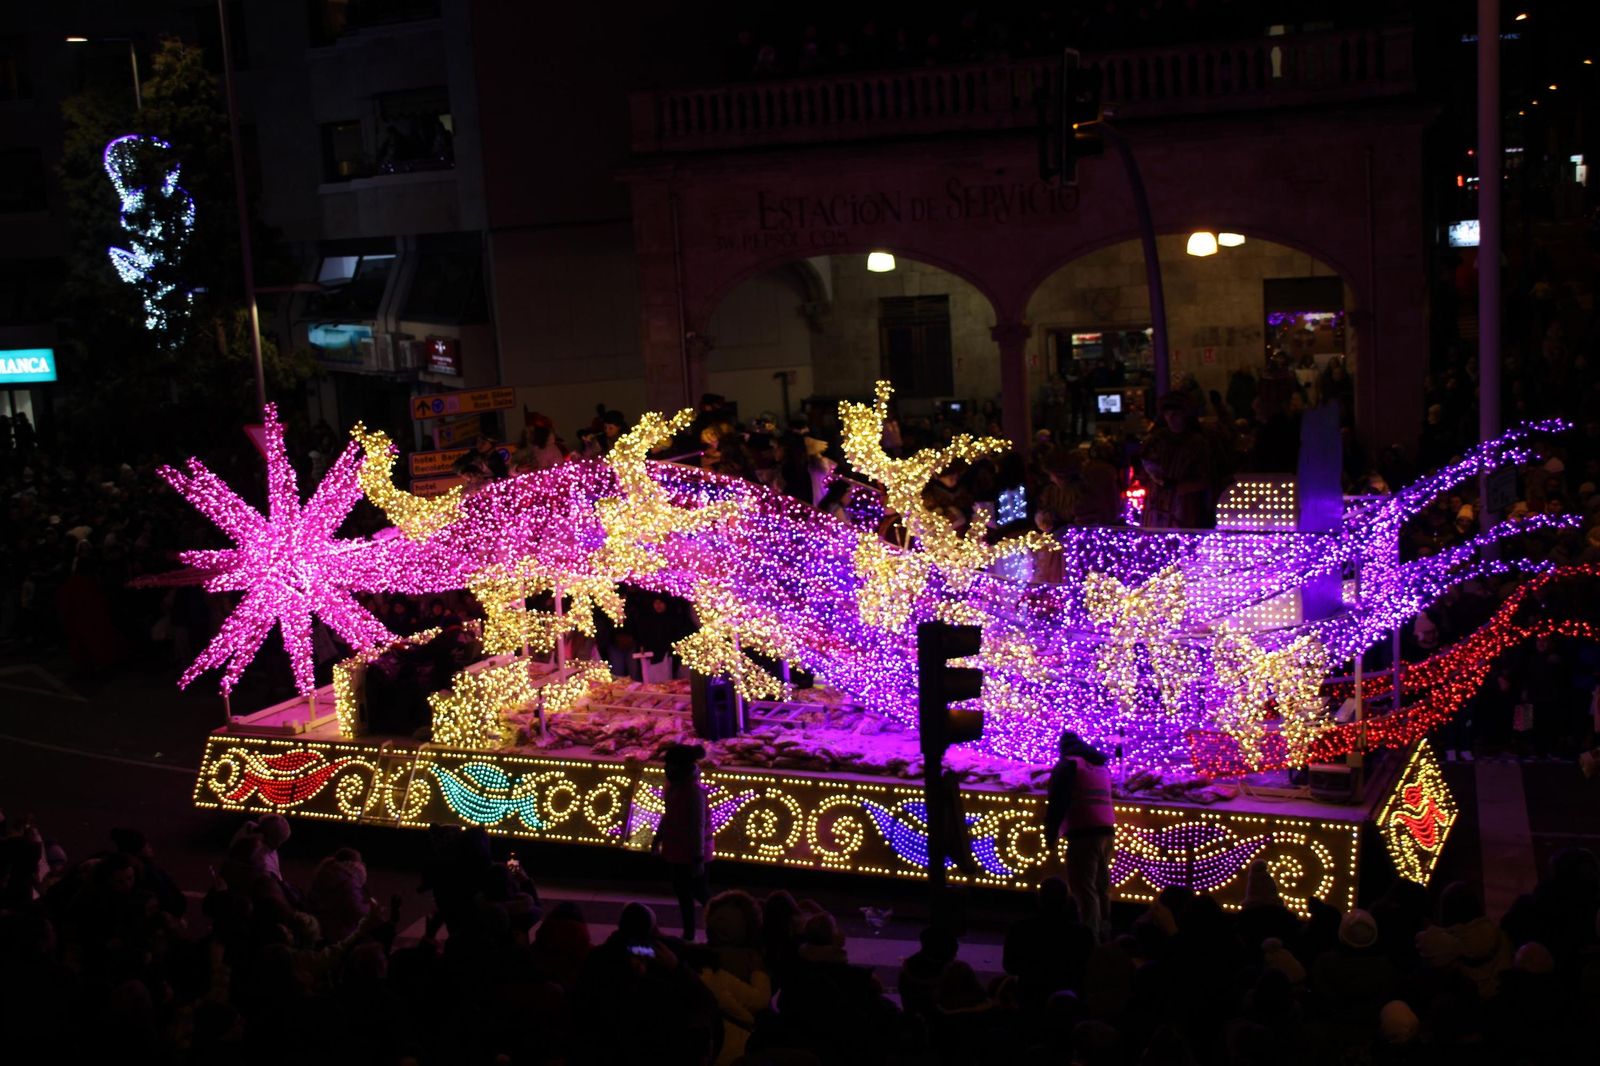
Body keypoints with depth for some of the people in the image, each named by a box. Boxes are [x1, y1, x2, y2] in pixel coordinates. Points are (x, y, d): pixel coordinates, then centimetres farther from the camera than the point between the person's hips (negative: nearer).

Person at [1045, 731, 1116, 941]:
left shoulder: (1068, 764, -1)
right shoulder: (1101, 766, 22)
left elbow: (1057, 801, -7)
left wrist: (1051, 834, -2)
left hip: (1083, 833, -7)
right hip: (1108, 832, 7)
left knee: (1084, 889, -9)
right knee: (1101, 888, 14)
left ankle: (1090, 937, -17)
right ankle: (1102, 933, 19)